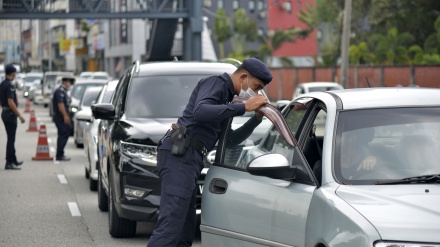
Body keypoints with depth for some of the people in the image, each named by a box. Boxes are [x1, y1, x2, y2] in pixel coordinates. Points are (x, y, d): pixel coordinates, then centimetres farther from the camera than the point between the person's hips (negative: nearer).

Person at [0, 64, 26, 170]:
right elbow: (10, 102, -24)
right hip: (10, 114, -10)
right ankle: (9, 163, -6)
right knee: (11, 139, -6)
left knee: (11, 138, 17)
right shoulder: (9, 85, -19)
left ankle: (13, 160, 26)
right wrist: (19, 115, -22)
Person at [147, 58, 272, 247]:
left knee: (186, 231, 6)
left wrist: (256, 119, 20)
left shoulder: (225, 97, 27)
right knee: (170, 225, -20)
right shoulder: (215, 83, -3)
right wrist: (244, 107, -22)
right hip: (179, 155, -10)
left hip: (189, 159, 10)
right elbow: (200, 112, -24)